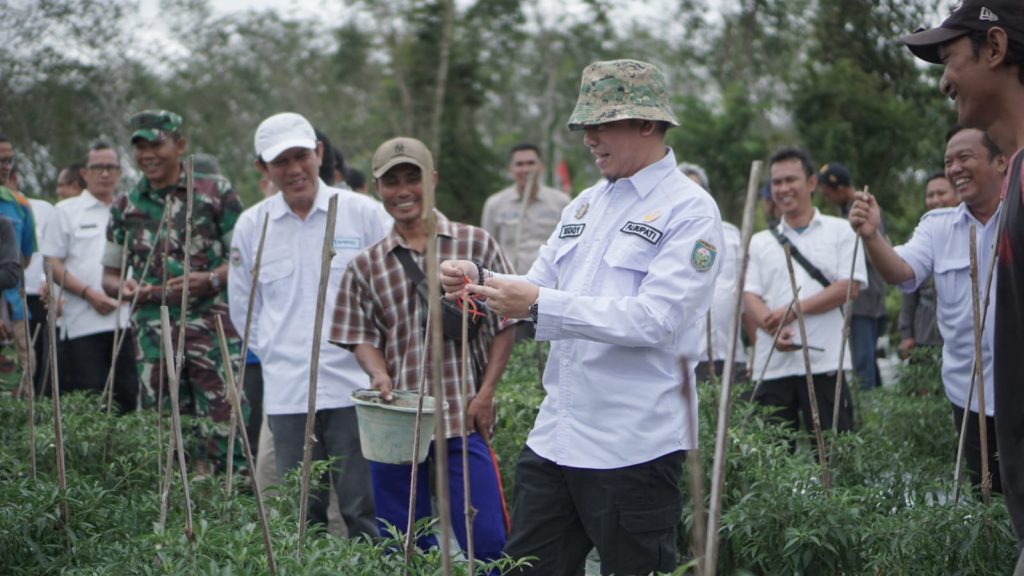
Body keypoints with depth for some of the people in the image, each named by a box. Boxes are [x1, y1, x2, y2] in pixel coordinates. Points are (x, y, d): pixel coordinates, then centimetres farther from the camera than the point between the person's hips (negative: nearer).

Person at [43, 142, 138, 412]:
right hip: (82, 324, -3)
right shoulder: (67, 211, 6)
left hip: (126, 319, 4)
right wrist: (89, 293, -11)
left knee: (127, 396, 4)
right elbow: (52, 264, 0)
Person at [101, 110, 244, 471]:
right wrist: (123, 287, -3)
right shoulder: (125, 207, 13)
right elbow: (109, 274, 20)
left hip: (214, 328, -3)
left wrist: (210, 279, -14)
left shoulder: (216, 193, 3)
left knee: (225, 425, -10)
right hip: (154, 333, 4)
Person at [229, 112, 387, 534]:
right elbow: (242, 307, 18)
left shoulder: (363, 213, 0)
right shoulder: (251, 225, 8)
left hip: (354, 388, -2)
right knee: (300, 516, 7)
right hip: (286, 393, 2)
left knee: (365, 512, -1)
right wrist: (278, 353, 10)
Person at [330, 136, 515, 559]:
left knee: (485, 542, -5)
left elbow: (504, 325, 4)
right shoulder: (366, 265, 9)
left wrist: (485, 394, -5)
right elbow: (363, 336, 10)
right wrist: (380, 375, -11)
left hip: (463, 419, -2)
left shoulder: (475, 244, 3)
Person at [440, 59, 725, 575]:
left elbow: (654, 319, -21)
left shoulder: (690, 211, -9)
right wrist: (481, 280, -3)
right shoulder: (586, 204, 15)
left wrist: (538, 304, -25)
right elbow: (542, 289, 18)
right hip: (556, 434, 8)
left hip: (634, 448, -7)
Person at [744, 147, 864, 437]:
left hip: (825, 362, -3)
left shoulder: (839, 231, 7)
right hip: (773, 366, 3)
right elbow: (750, 296, 6)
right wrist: (774, 328, -15)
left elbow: (850, 286, -3)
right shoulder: (759, 242, 15)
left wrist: (794, 310, -10)